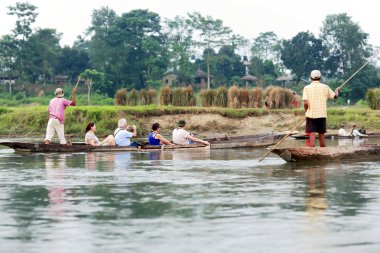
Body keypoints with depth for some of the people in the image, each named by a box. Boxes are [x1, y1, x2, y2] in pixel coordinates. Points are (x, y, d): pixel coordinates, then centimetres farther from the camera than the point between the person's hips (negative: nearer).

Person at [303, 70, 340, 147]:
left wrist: (306, 111, 6)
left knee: (312, 136, -4)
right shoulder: (325, 87, 2)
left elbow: (305, 103, -13)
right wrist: (336, 91, 37)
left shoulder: (307, 88, -4)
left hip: (311, 115, -2)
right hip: (322, 115, 2)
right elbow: (335, 96, 15)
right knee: (321, 136, 12)